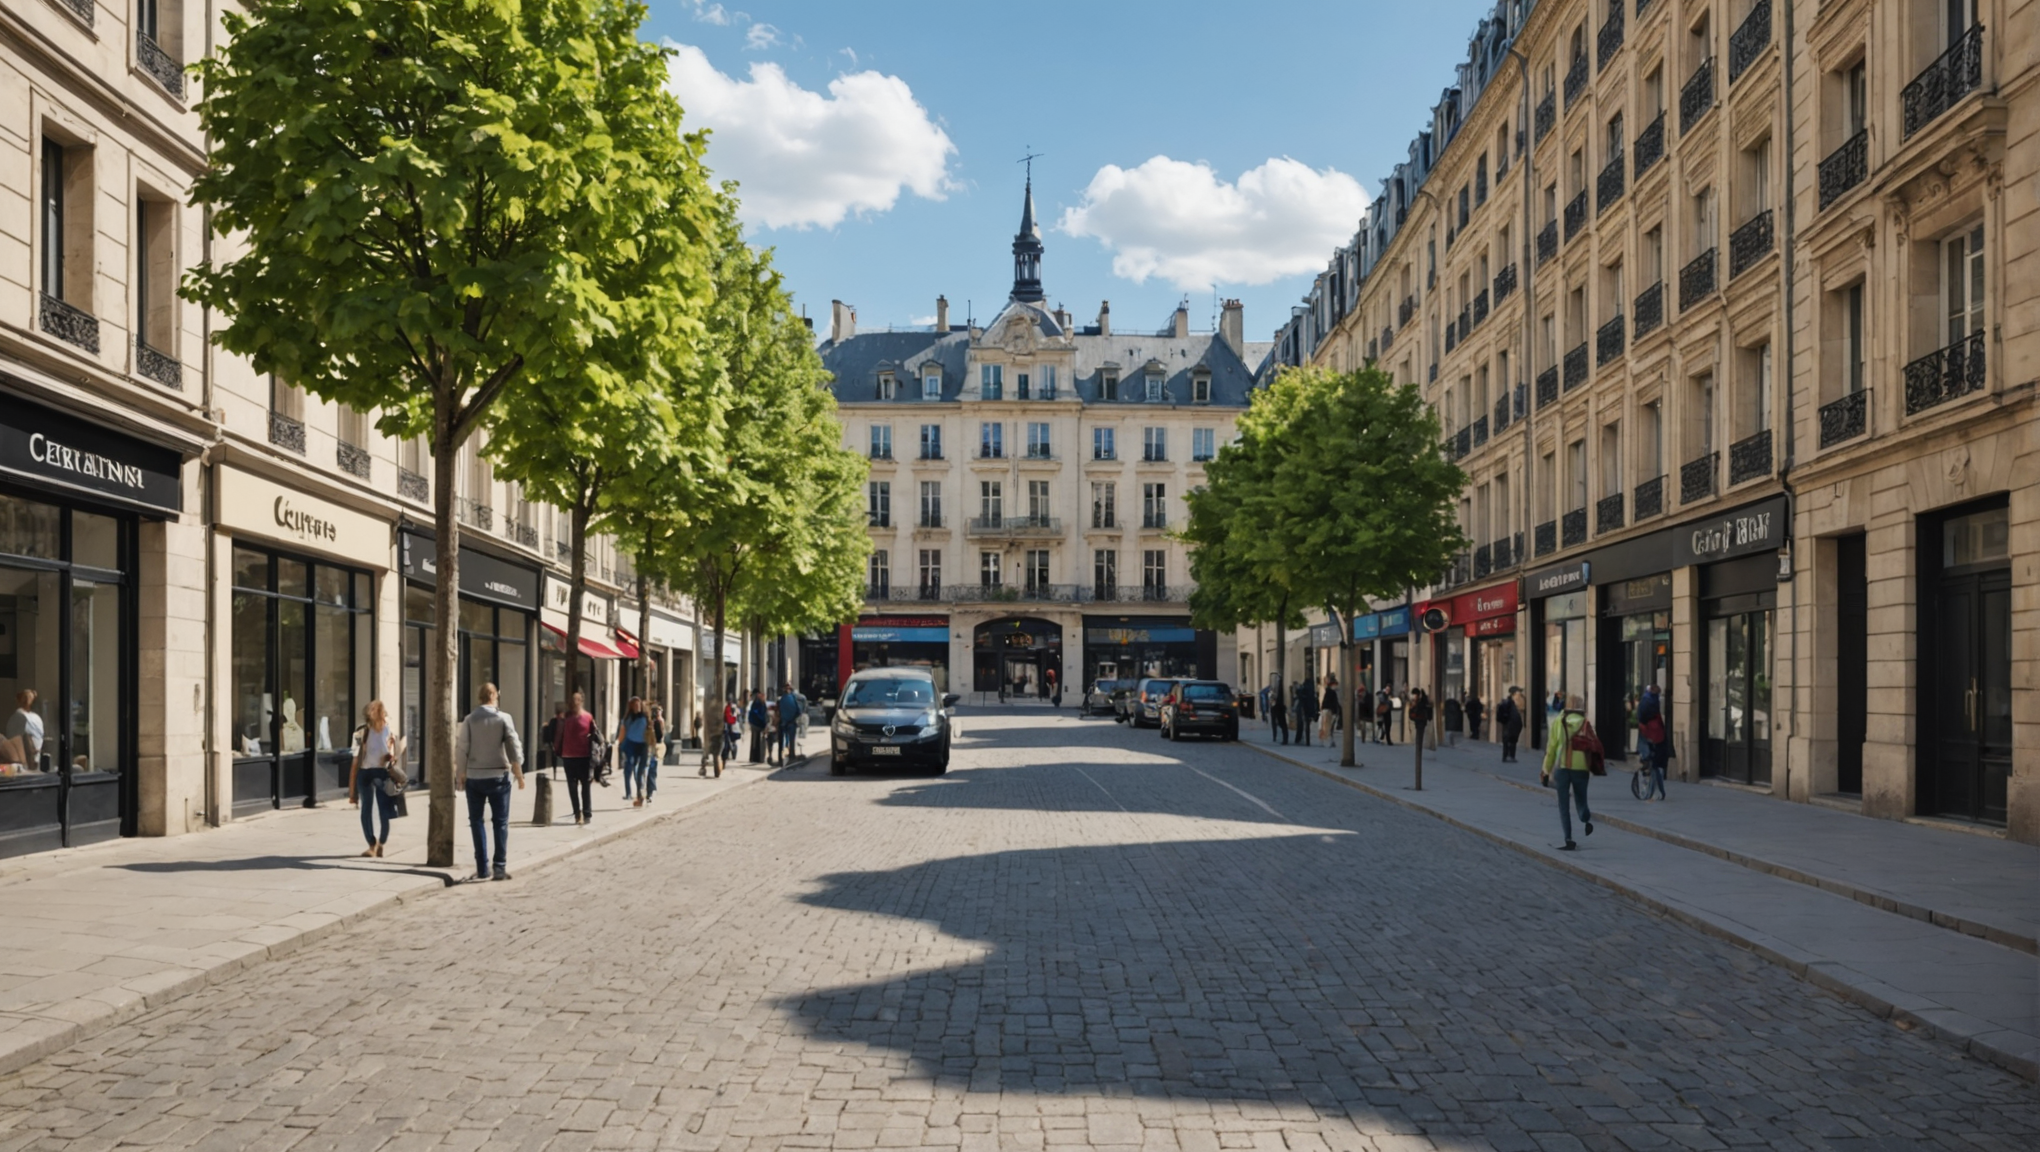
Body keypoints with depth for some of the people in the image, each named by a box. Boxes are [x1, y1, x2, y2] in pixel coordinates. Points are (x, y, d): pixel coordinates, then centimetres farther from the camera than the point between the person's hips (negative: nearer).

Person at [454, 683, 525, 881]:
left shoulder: (469, 720, -2)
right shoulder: (503, 718, -4)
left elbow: (461, 749, -2)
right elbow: (514, 746, -5)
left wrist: (461, 774, 8)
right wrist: (518, 773, 3)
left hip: (474, 777, 1)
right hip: (498, 775, -1)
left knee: (476, 821, 8)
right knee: (500, 822, 6)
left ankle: (482, 868, 4)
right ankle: (500, 867, 1)